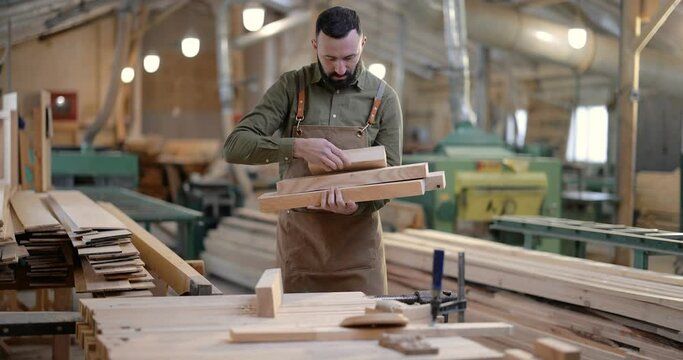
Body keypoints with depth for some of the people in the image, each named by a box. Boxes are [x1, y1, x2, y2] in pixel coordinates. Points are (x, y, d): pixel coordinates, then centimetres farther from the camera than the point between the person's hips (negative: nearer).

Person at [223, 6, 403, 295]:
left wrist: (355, 206, -22)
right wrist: (298, 147, -25)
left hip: (357, 243, 0)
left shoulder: (383, 97, -1)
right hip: (298, 241, 0)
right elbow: (235, 146, -10)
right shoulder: (291, 87, -2)